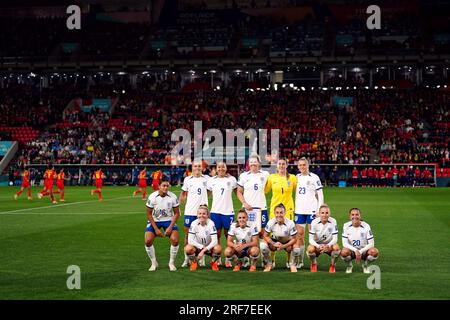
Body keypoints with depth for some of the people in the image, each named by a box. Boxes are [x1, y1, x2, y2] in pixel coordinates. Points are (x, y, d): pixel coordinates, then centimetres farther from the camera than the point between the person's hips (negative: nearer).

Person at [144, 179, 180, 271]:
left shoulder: (173, 197, -16)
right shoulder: (152, 197, -18)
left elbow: (176, 213, -6)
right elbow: (149, 214, -9)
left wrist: (170, 227, -15)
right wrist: (156, 229, -14)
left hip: (169, 220, 0)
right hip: (154, 221, 0)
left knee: (175, 240, -19)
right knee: (148, 241, -16)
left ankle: (172, 263, 4)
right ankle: (153, 263, 7)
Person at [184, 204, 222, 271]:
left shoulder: (211, 223, -18)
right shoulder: (194, 223, -15)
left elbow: (214, 241, -23)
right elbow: (190, 240, -18)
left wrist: (203, 251, -28)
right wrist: (202, 247, -23)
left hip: (209, 247, 0)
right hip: (198, 247, 0)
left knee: (218, 248, -33)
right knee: (187, 248, -32)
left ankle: (213, 263, 0)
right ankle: (194, 262, 0)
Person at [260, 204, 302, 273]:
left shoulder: (290, 223, -25)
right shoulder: (271, 222, -21)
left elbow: (294, 239, -18)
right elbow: (266, 236, -11)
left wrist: (283, 246, -29)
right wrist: (274, 244, -27)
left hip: (287, 242, -1)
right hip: (275, 241, 1)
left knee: (296, 249, -33)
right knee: (263, 245, -29)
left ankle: (292, 264, 3)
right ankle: (269, 264, -2)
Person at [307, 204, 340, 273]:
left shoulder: (333, 221, -16)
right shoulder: (314, 222, -16)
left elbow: (335, 238, -16)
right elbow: (311, 239, -16)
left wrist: (327, 246, -37)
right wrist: (318, 246, -36)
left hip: (329, 245, 0)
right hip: (317, 244, 0)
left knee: (336, 247, -32)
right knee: (310, 249, -32)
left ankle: (332, 265, -3)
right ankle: (314, 264, 1)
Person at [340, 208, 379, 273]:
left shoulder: (366, 226, -11)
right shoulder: (346, 226, -10)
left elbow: (371, 243, -12)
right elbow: (344, 243, -13)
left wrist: (360, 252, -23)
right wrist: (355, 251, -26)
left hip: (363, 251, 1)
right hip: (352, 251, -1)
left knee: (374, 251, -31)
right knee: (344, 252, -36)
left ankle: (365, 265, 1)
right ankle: (349, 266, -1)